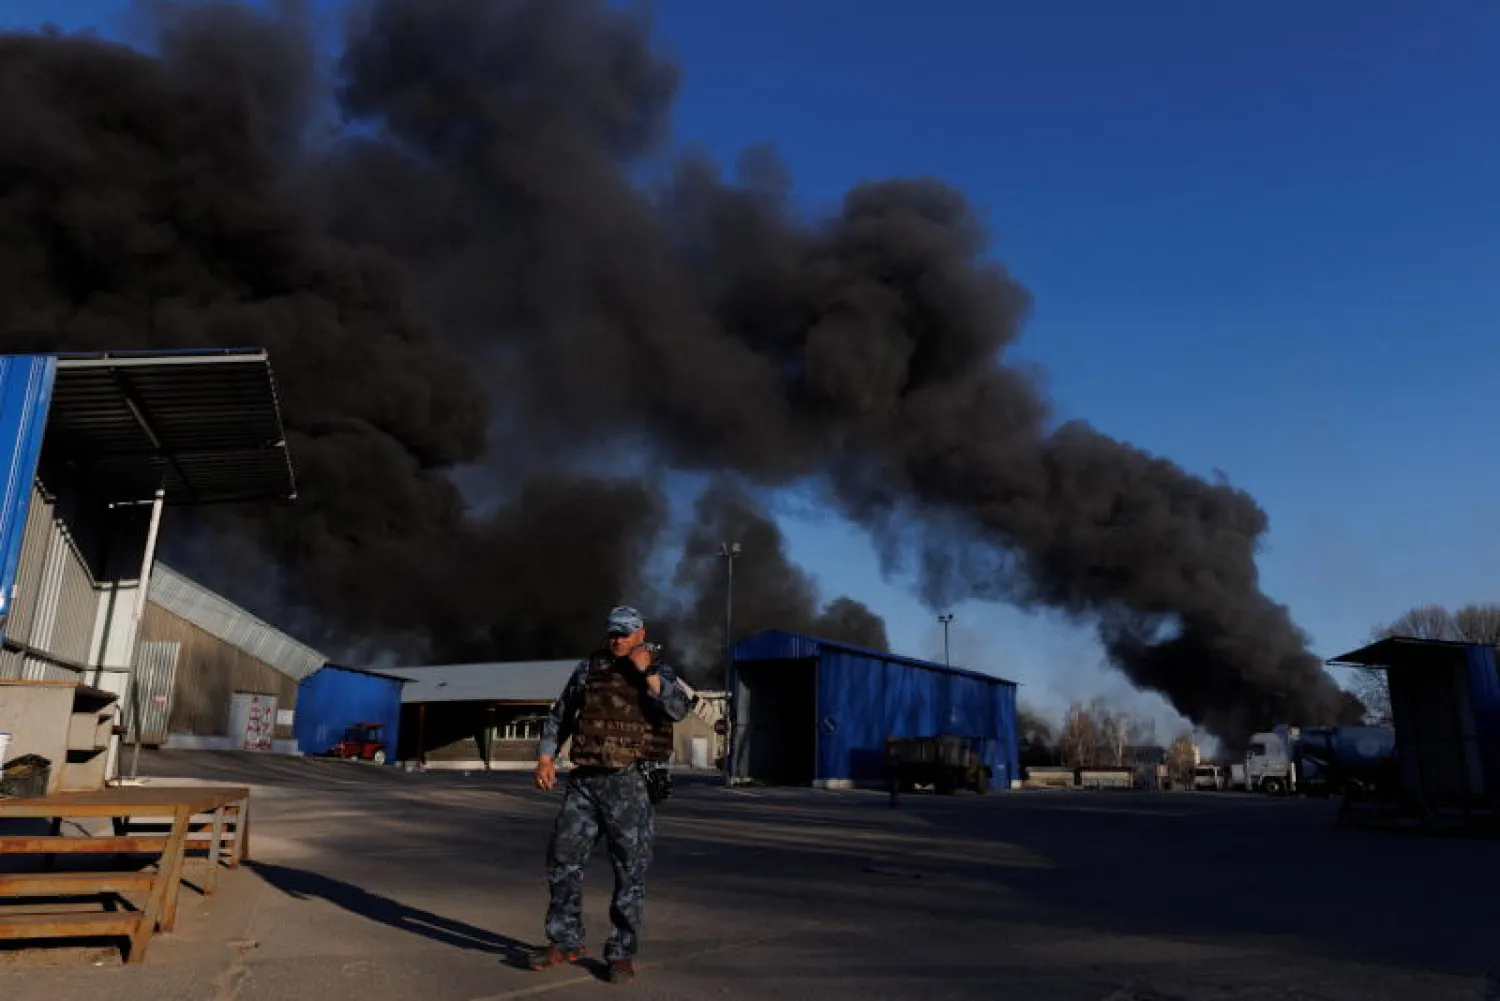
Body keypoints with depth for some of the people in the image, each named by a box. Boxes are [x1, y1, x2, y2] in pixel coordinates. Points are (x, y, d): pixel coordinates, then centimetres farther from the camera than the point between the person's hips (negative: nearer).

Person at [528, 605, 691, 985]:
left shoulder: (659, 673, 2)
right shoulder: (589, 668, 9)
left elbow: (677, 709, -17)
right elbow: (560, 713, 14)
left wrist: (647, 672, -19)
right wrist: (546, 757, 4)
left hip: (629, 784, -3)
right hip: (584, 780, 3)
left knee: (629, 871, 0)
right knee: (563, 858, 6)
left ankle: (622, 954, 13)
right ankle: (565, 942, 22)